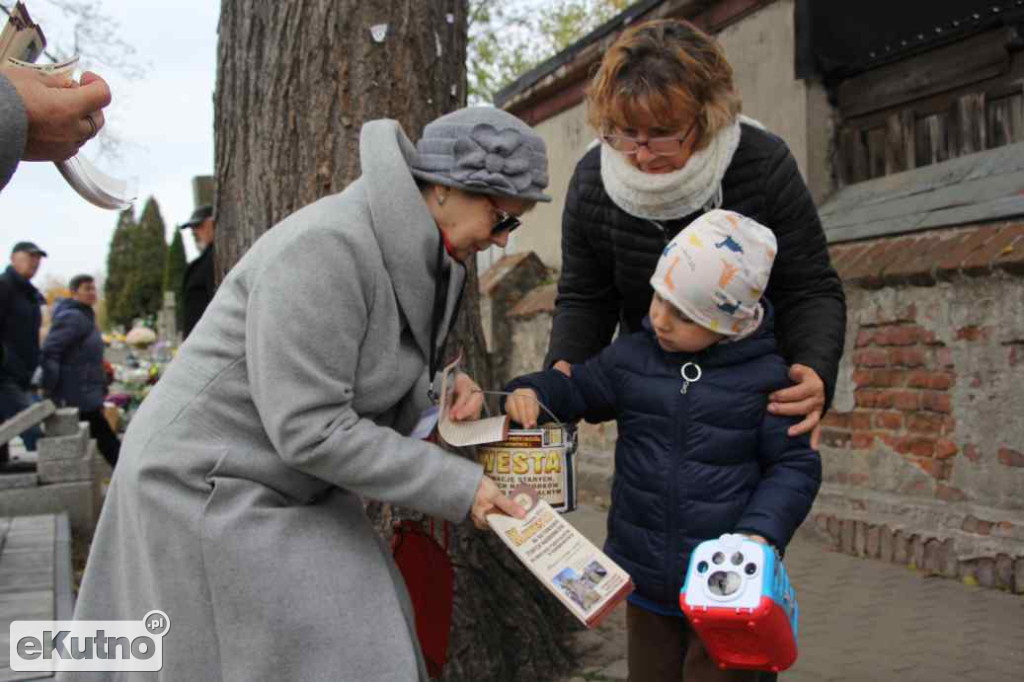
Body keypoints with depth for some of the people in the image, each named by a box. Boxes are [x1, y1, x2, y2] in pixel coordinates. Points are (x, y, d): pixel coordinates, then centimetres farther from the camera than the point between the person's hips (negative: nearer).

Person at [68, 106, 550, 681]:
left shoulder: (416, 256, 2)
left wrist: (442, 394, -8)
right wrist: (458, 486, -24)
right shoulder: (327, 246, -26)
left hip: (287, 491, 9)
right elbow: (309, 428, -28)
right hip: (206, 491, -9)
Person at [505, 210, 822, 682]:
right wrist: (531, 392, -8)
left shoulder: (764, 376, -10)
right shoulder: (631, 357, -2)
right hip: (646, 585, 4)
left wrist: (762, 532, -20)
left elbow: (794, 466, -7)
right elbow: (576, 389, 12)